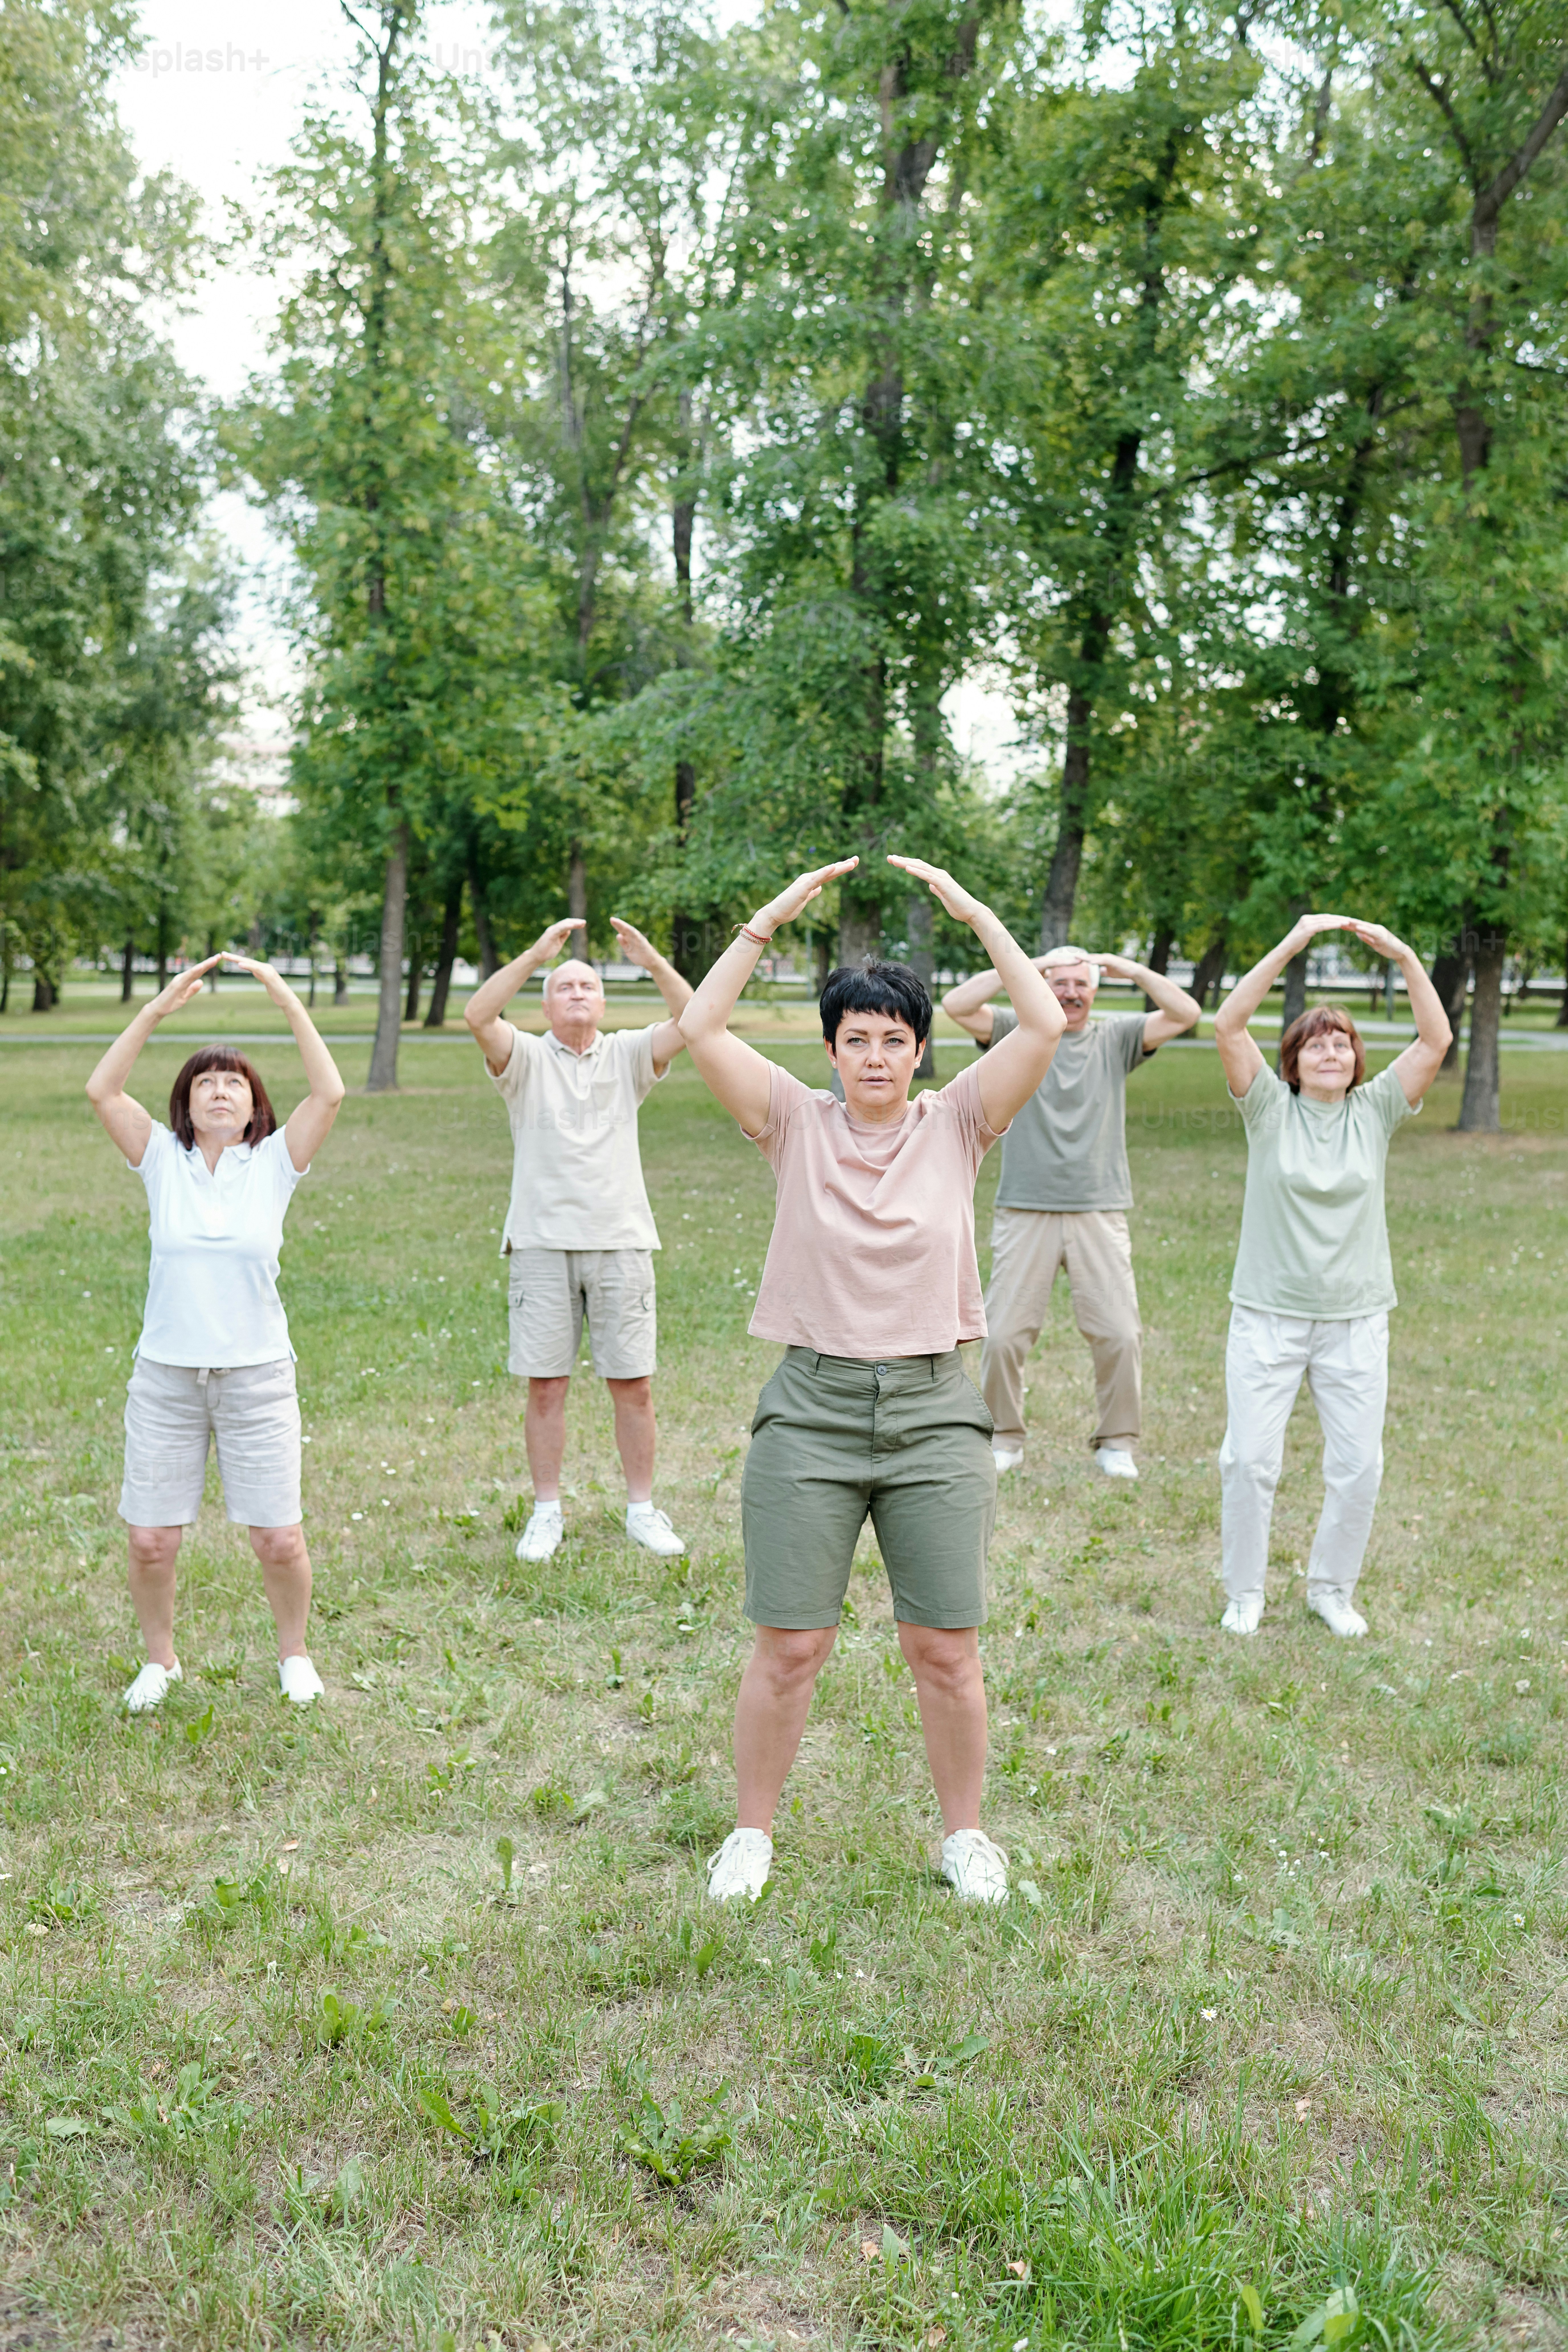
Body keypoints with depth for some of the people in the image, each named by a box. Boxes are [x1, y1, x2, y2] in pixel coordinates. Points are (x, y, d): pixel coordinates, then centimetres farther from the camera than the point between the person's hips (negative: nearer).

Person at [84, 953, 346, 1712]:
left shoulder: (274, 1163, 0)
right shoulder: (163, 1160, 2)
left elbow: (330, 1093, -14)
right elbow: (101, 1090, -10)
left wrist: (289, 1002, -17)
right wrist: (159, 1008, -16)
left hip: (257, 1377, -1)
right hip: (165, 1376, 1)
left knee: (280, 1540, 1)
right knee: (150, 1541, 4)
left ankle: (293, 1655, 28)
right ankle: (160, 1660, 31)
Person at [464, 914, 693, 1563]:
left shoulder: (629, 1055, 10)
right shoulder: (525, 1058, 6)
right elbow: (478, 1016, -13)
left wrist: (653, 962, -15)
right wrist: (536, 954, -19)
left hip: (622, 1242, 1)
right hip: (543, 1243, -1)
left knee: (633, 1385, 4)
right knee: (546, 1386, 3)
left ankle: (642, 1509, 16)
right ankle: (547, 1513, 15)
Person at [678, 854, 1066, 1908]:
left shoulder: (957, 1125, 3)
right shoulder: (797, 1123, 2)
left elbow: (1047, 1026, -8)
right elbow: (700, 1029, -7)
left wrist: (976, 911, -6)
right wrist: (771, 918, -7)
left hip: (934, 1408, 1)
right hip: (812, 1406, 0)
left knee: (947, 1649, 7)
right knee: (788, 1646, 5)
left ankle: (966, 1834, 27)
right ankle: (754, 1831, 24)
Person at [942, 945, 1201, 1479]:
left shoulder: (1116, 1039, 9)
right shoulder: (1017, 1034, 6)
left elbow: (1186, 1013, -1)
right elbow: (955, 1005, -8)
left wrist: (1130, 969, -7)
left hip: (1099, 1214, 1)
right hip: (1026, 1211, -1)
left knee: (1120, 1334, -2)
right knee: (1003, 1334, 0)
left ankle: (1116, 1444, 15)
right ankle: (1004, 1440, 18)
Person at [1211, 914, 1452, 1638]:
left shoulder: (1375, 1111, 3)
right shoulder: (1270, 1108, -2)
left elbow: (1436, 1040, -6)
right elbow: (1227, 1024, -14)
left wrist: (1405, 957, -17)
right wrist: (1292, 944, -20)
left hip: (1356, 1320, 2)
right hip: (1268, 1314, -2)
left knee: (1359, 1464, 4)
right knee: (1249, 1458, -1)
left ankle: (1332, 1588, 25)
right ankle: (1244, 1592, 17)